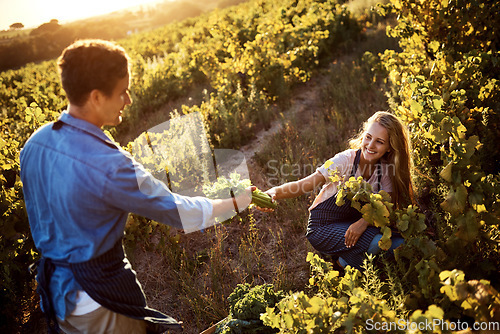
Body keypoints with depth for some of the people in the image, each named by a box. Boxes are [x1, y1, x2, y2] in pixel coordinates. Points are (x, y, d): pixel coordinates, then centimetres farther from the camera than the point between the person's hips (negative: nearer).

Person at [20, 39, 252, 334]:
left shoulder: (35, 144, -7)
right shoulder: (109, 166, -32)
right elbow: (177, 211, -21)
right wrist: (237, 202, -8)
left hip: (54, 287, 7)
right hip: (99, 302, -7)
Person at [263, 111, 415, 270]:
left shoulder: (385, 170, -6)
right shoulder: (345, 160, -21)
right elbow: (305, 184, -31)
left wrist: (364, 221, -29)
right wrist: (275, 192, -51)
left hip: (354, 225, 6)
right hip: (323, 228, -5)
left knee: (402, 241, -16)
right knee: (376, 242, -29)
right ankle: (349, 260, 4)